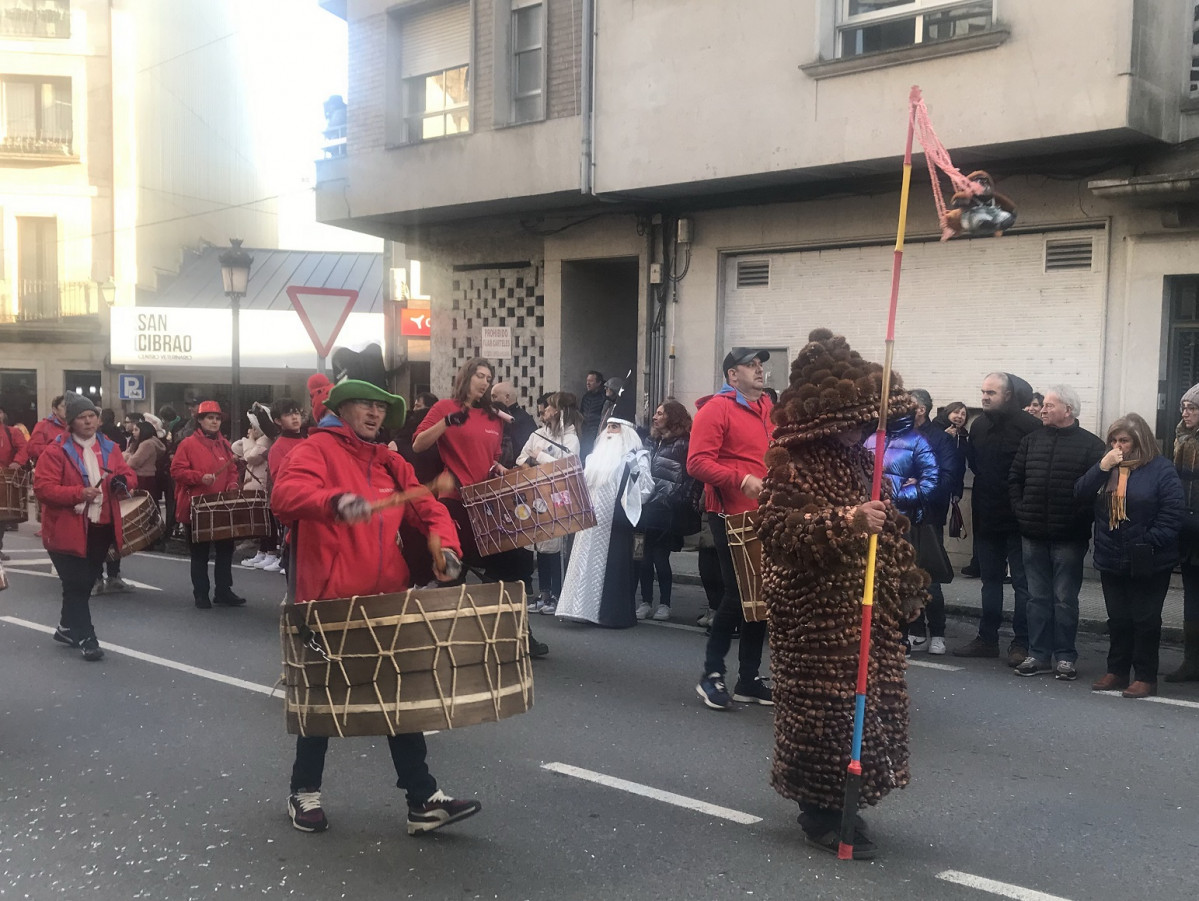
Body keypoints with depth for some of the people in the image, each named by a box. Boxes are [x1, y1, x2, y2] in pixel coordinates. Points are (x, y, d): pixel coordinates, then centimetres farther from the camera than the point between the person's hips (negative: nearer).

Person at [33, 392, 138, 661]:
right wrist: (78, 494, -27)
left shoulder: (109, 448, 7)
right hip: (68, 529, -6)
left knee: (87, 582, 16)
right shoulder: (56, 450, -10)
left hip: (101, 527, 6)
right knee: (76, 584, -4)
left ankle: (67, 628, 33)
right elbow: (43, 488, -16)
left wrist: (123, 482, -14)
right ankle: (86, 637, 5)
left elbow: (129, 475, 11)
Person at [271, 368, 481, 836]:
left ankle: (423, 800, 12)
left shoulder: (389, 462, 14)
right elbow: (285, 492, -25)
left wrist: (444, 542, -10)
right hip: (329, 601, -5)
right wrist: (335, 501, -44)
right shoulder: (317, 449, -6)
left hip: (386, 600, 6)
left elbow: (428, 507, 11)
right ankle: (304, 792, 29)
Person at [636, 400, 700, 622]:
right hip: (648, 507, 6)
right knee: (645, 557, 5)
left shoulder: (683, 445, -6)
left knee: (660, 558, -2)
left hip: (666, 512, -6)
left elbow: (686, 482, -9)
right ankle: (646, 602, 15)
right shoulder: (651, 441, 15)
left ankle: (664, 604, 10)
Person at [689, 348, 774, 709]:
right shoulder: (715, 409, -10)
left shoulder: (767, 408, 14)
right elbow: (697, 462, -18)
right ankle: (711, 674, 10)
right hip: (731, 515, -8)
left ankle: (749, 679, 20)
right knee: (738, 594, -5)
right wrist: (741, 480, -27)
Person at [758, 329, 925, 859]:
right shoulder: (791, 465, -13)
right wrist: (844, 522, -34)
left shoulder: (862, 461, 14)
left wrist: (905, 586, 21)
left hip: (868, 615, 9)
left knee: (868, 703, 12)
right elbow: (776, 531, -25)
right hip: (815, 616, -9)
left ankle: (840, 803, 26)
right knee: (822, 707, -4)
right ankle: (820, 813, 11)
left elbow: (889, 532, 24)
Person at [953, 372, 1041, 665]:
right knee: (990, 580, 14)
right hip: (986, 517, 7)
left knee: (1022, 583, 3)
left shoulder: (1029, 426, -14)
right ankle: (987, 638, 22)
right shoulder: (979, 426, 7)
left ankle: (1021, 643, 9)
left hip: (1018, 519, -7)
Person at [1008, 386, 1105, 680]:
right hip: (1033, 534, 4)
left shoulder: (1091, 444, -5)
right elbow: (1015, 478, 14)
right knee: (1037, 597, 10)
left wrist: (1080, 518, -12)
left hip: (1069, 537, -4)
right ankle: (1038, 655, 17)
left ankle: (1065, 657, 13)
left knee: (1065, 599, 3)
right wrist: (1020, 510, 5)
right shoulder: (1032, 440, 9)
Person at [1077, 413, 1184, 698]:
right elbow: (1081, 493, -3)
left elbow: (1173, 514, -14)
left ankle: (1146, 677, 12)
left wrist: (1149, 544, -20)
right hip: (1112, 560, 6)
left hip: (1149, 564, -5)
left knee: (1145, 621, 4)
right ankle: (1117, 672, 24)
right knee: (1118, 619, 14)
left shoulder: (1161, 469, -9)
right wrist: (1102, 467, -15)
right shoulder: (1107, 469, 9)